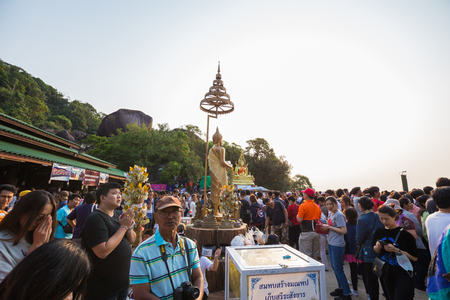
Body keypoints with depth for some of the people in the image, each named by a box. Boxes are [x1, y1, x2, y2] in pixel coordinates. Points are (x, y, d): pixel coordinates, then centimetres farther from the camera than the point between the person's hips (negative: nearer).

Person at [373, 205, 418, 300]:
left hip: (403, 274, -5)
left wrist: (396, 250, -26)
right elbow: (376, 251, 10)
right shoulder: (379, 232, -2)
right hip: (386, 273, 5)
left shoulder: (404, 233, -16)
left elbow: (414, 258, -15)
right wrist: (377, 247, -12)